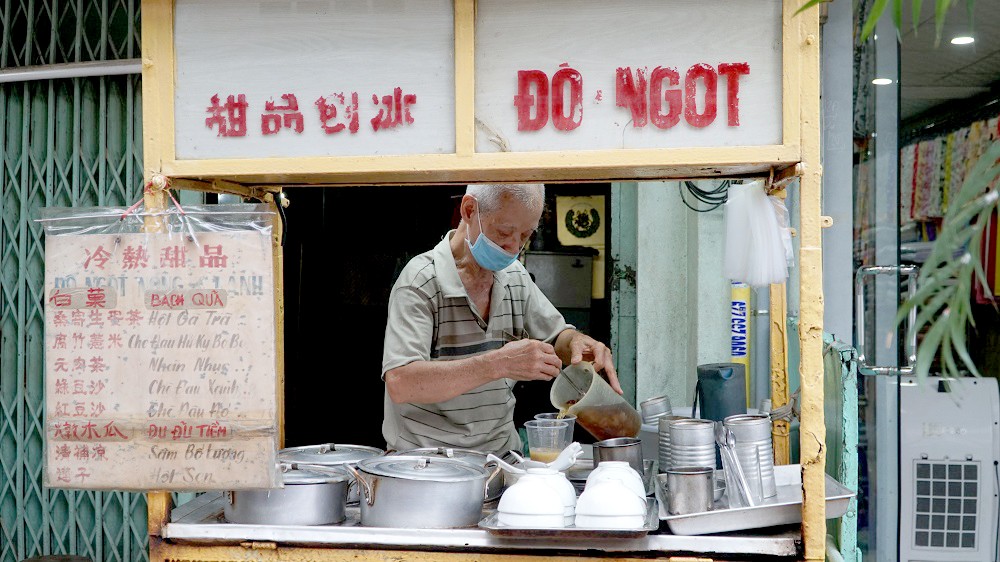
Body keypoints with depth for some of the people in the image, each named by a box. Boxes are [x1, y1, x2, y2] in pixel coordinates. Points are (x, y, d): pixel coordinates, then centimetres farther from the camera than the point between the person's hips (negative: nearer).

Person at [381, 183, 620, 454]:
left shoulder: (515, 277, 9)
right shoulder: (421, 281, -14)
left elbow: (556, 336, 23)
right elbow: (400, 384, -27)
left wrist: (579, 343, -2)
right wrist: (499, 364, -34)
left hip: (502, 454, 5)